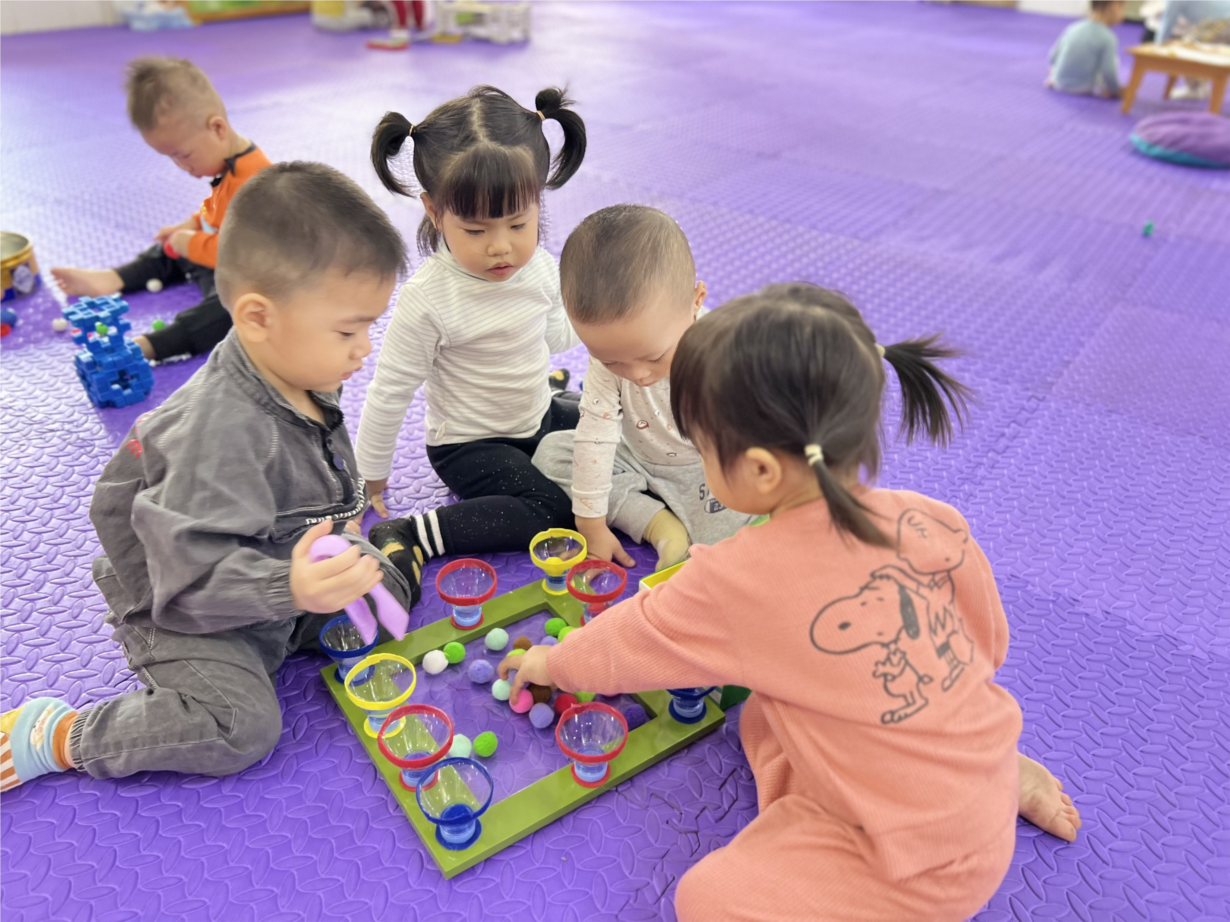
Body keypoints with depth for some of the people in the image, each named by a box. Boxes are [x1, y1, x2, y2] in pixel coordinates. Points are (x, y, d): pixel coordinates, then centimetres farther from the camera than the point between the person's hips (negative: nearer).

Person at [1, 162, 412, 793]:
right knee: (240, 727, -23)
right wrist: (288, 588, -49)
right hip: (189, 613, -8)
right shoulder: (221, 430, -35)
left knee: (390, 590, 7)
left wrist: (342, 530, 11)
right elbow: (195, 567, -37)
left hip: (281, 572, 8)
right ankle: (54, 736, -4)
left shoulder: (305, 380, -5)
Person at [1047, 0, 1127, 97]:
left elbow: (1053, 56, 10)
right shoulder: (1108, 38, -16)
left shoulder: (1072, 28, 1)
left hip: (1058, 84, 5)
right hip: (1082, 89, -5)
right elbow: (1108, 72, -18)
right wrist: (1117, 89, 0)